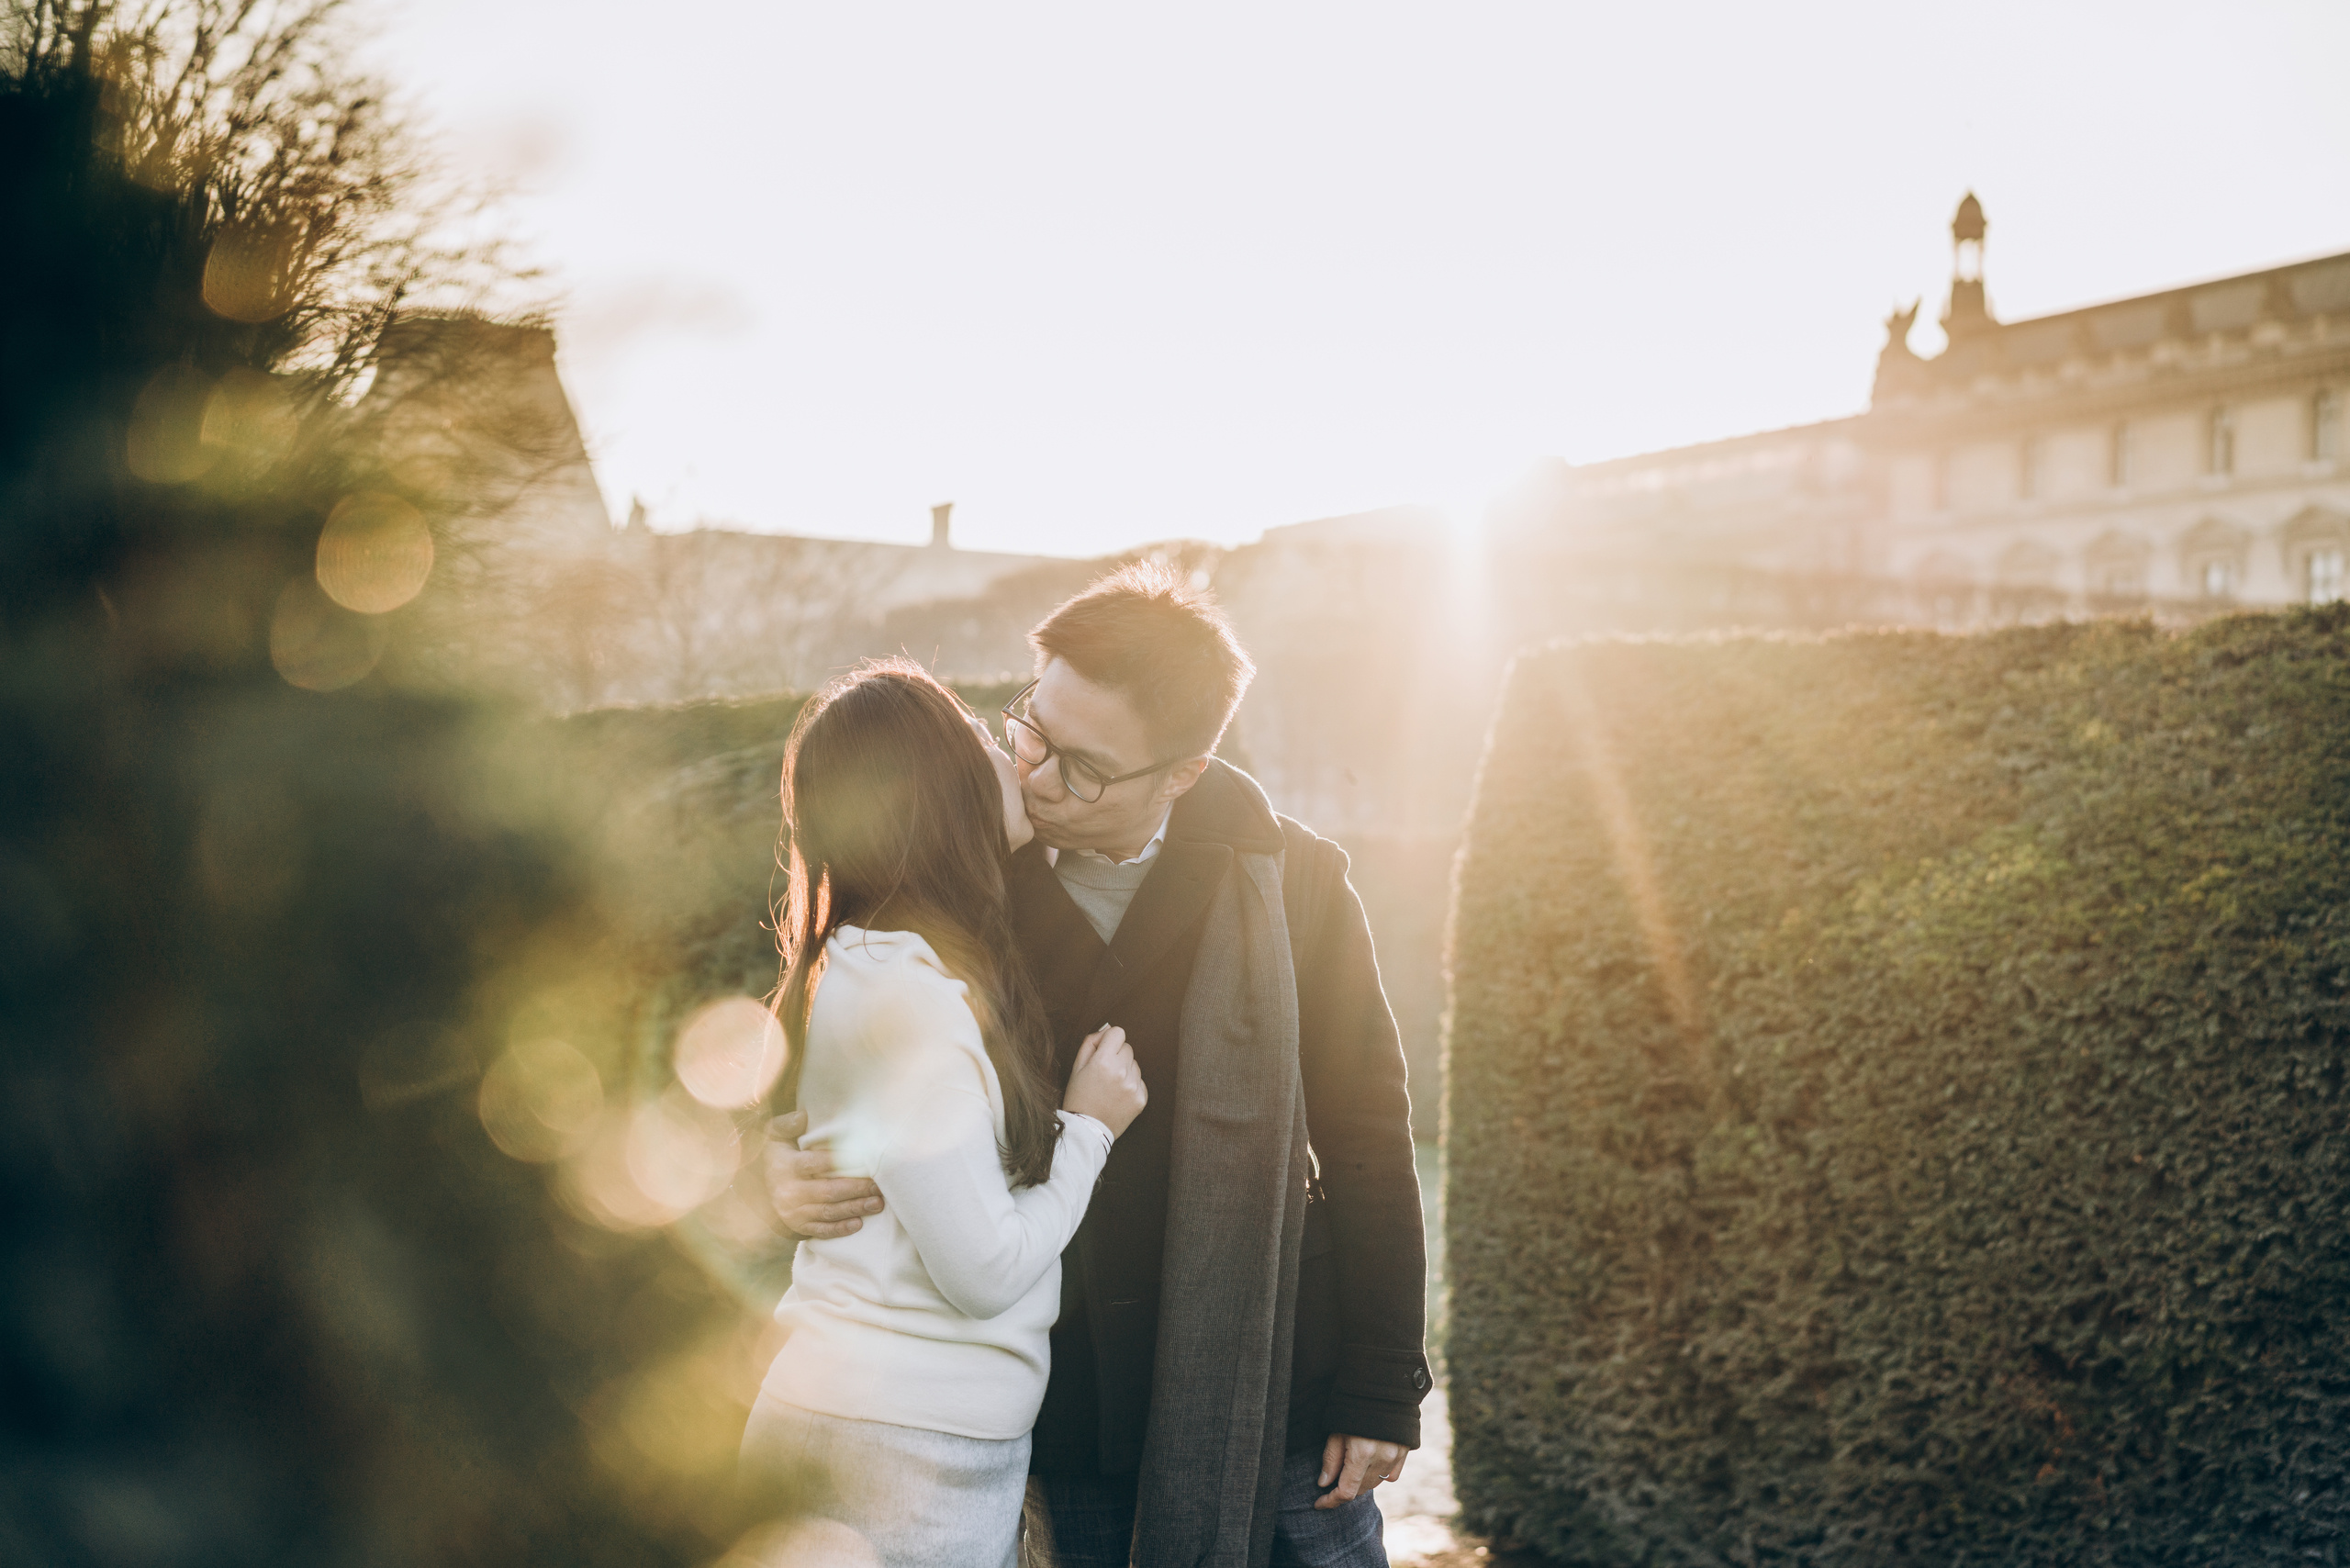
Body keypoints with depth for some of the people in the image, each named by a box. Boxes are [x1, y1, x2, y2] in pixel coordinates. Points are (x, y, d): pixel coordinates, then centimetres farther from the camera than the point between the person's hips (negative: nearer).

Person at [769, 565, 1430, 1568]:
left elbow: (1367, 1138, -3)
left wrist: (1384, 1390, -3)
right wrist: (788, 1164, -15)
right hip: (1077, 1412, 1)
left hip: (1280, 1398, -1)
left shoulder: (1288, 882, -7)